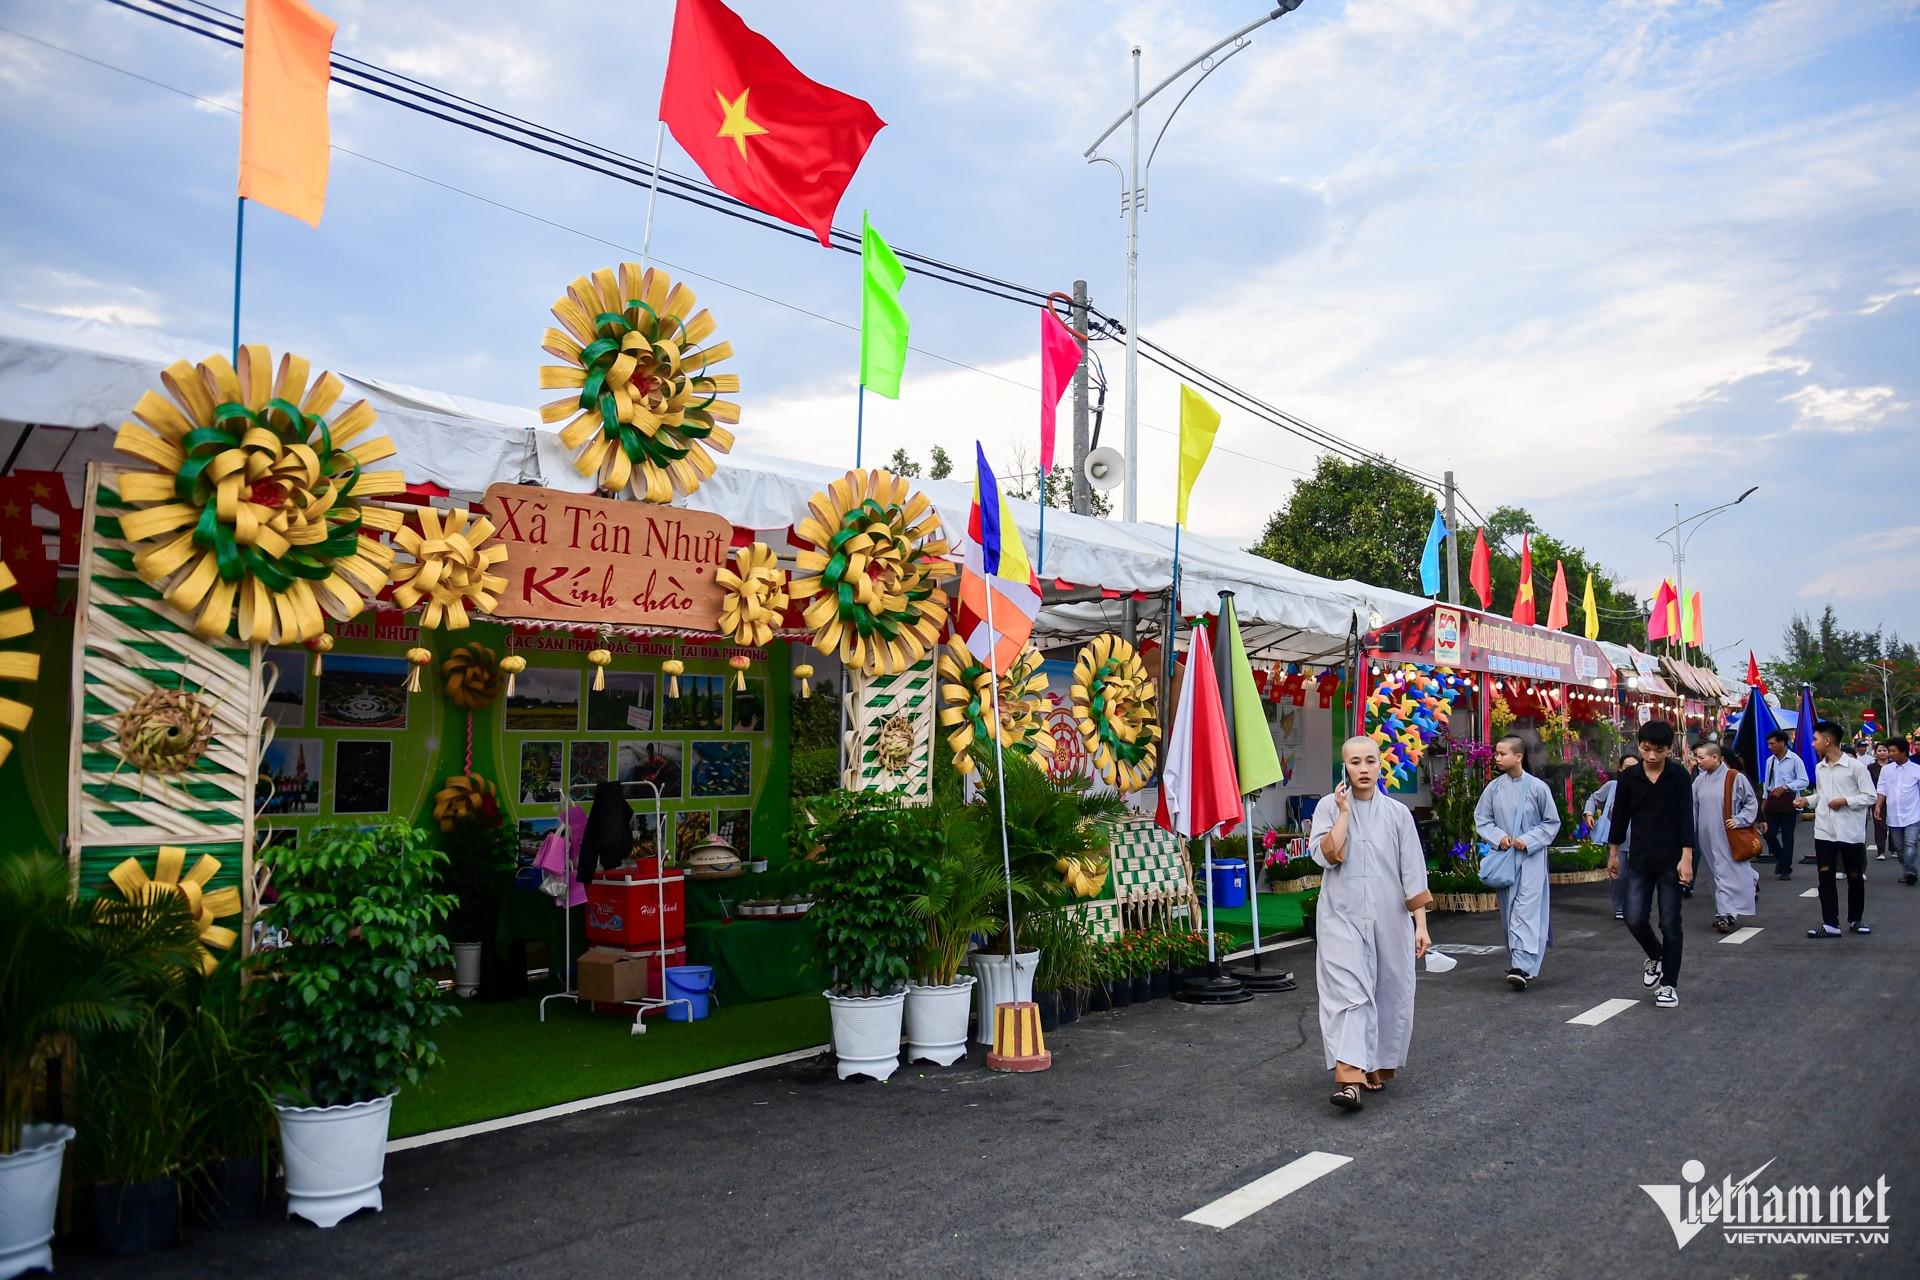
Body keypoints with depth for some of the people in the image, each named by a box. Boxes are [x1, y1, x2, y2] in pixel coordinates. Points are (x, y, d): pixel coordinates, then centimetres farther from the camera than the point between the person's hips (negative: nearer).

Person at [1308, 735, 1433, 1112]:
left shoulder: (1397, 813, 4)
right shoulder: (1329, 806, 1)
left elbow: (1413, 873, 5)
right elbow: (1326, 855, -14)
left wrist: (1421, 924, 2)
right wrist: (1344, 812, -12)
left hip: (1390, 919, 2)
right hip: (1343, 916, -2)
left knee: (1390, 994, 8)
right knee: (1348, 991, -14)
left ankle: (1377, 1065, 29)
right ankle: (1349, 1076, -21)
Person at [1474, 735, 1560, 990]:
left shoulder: (1538, 787, -7)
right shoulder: (1494, 788, 0)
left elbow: (1552, 822, 1)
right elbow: (1481, 819, 8)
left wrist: (1528, 840, -11)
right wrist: (1498, 837, -9)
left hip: (1531, 857, -4)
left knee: (1527, 909, -13)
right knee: (1508, 910, 10)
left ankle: (1524, 966, -19)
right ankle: (1517, 962, 24)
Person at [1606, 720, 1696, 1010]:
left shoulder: (1679, 778, -5)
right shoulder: (1628, 778, 1)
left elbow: (1686, 819, -8)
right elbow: (1620, 817, 9)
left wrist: (1686, 858, -14)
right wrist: (1613, 853, 12)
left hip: (1670, 861, -2)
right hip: (1639, 861, 2)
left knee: (1670, 924, 2)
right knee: (1634, 919, -2)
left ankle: (1669, 983, 14)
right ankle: (1655, 957, 28)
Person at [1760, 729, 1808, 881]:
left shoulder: (1794, 760, -10)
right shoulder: (1770, 760, 7)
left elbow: (1804, 781, -11)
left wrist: (1785, 787, -17)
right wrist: (1764, 799, 13)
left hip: (1788, 801, -5)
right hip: (1772, 800, 5)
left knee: (1787, 836, 2)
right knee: (1769, 834, 4)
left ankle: (1785, 869, 13)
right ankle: (1781, 858, 31)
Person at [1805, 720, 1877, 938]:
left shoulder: (1855, 765, -9)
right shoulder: (1819, 768, 8)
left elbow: (1870, 796, -8)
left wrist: (1845, 801, -18)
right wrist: (1807, 800, 2)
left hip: (1850, 830, -4)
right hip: (1824, 830, 4)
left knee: (1855, 877, 9)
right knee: (1825, 876, 0)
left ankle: (1855, 920, 25)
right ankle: (1830, 924, 2)